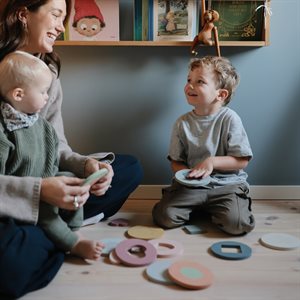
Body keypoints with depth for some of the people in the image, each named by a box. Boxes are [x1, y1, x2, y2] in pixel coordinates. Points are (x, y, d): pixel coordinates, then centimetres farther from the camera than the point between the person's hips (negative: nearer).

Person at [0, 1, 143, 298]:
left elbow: (56, 145, 5)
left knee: (129, 169, 1)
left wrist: (85, 165, -16)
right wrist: (38, 191, -32)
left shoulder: (48, 71, 5)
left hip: (41, 182, 8)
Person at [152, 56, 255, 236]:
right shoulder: (183, 123, 2)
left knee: (236, 224, -26)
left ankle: (211, 210, 8)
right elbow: (176, 161, 8)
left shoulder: (229, 119, -7)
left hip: (226, 183, -2)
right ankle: (200, 209, 11)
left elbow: (242, 160, -7)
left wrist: (212, 162, -18)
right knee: (164, 216, -17)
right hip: (191, 185, 2)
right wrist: (184, 172, -14)